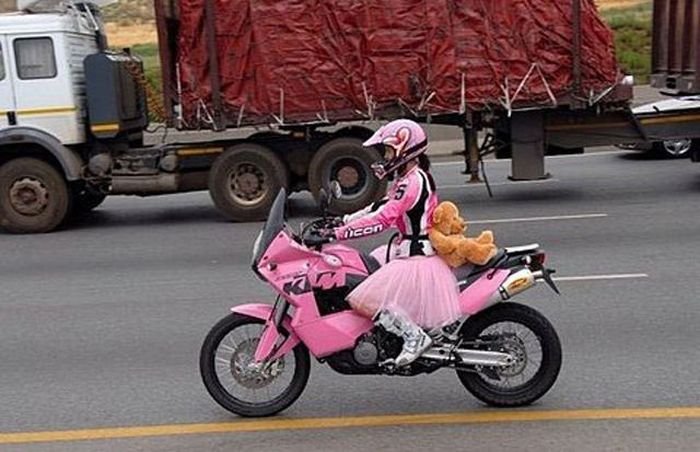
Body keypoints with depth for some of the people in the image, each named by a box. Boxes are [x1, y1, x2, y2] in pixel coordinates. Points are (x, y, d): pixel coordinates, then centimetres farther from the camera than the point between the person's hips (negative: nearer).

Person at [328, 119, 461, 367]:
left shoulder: (412, 181, -18)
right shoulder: (409, 178, 15)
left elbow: (382, 219, -25)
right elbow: (380, 206, 17)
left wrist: (336, 234, -23)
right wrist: (340, 221, 9)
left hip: (416, 259, -11)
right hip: (408, 251, 11)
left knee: (363, 299, -17)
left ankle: (414, 336, -8)